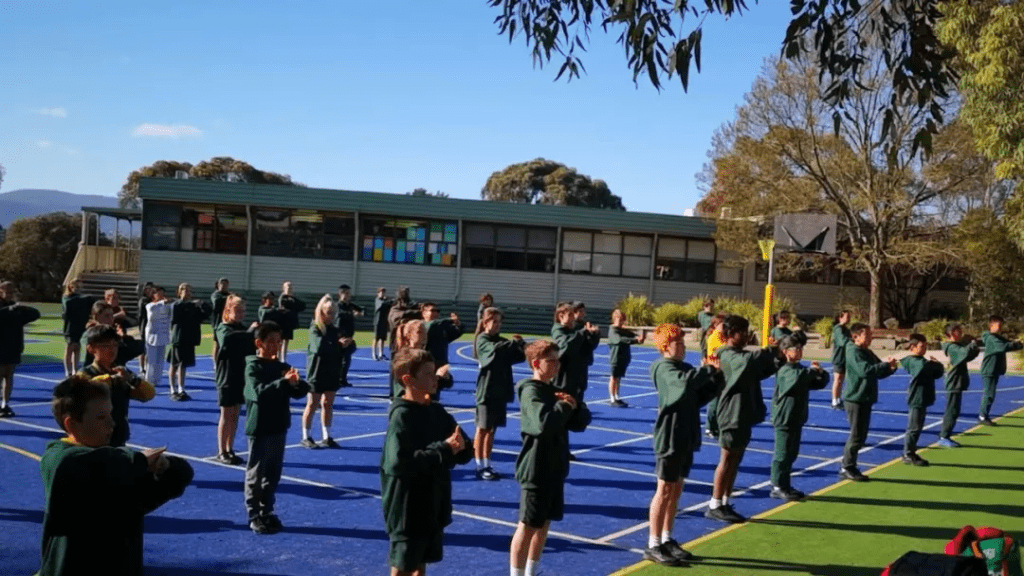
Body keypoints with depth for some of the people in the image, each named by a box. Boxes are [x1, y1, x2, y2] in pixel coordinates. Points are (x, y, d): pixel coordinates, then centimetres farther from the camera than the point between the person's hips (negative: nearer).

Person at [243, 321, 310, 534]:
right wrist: (284, 382, -34)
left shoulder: (282, 366, 9)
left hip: (279, 426, 6)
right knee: (256, 473, 2)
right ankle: (254, 517, 9)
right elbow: (259, 392, -24)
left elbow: (300, 391, 4)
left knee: (273, 473, 13)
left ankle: (267, 512, 25)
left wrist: (296, 383, -19)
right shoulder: (253, 366, -9)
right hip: (259, 428, -6)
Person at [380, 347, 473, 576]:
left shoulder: (437, 412, 6)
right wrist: (443, 450, -24)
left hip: (433, 506, 7)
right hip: (407, 508, -7)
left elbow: (467, 450, 8)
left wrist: (457, 448, -15)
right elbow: (399, 462, -29)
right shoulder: (401, 416, -17)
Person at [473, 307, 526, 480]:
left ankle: (487, 466, 16)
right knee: (482, 429, 0)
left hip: (501, 390, 6)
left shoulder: (502, 341, 14)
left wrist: (519, 343, -13)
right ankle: (480, 467, 5)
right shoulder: (482, 340, -6)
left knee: (491, 429, 10)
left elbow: (521, 356, 5)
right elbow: (495, 349, -27)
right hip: (487, 390, -6)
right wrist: (513, 342, -20)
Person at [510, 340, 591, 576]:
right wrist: (564, 406, -17)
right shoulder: (531, 391, -15)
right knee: (528, 526, -1)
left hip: (555, 469, 9)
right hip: (536, 471, -9)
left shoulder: (554, 390, 12)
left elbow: (581, 422, 11)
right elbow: (543, 423, -33)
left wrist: (575, 406, -9)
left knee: (544, 524, 16)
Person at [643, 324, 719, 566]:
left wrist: (714, 378, -2)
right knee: (665, 490, -3)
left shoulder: (684, 367, 14)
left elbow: (699, 398, 11)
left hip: (686, 437, 8)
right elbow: (685, 382, -33)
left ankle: (667, 540, 23)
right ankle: (653, 546, 5)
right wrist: (709, 369, -20)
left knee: (676, 490, 14)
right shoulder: (663, 367, -13)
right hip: (669, 437, -8)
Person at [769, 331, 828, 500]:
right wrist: (812, 371, -27)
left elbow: (820, 384, 16)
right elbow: (798, 377, -38)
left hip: (796, 419, 9)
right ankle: (777, 487, 4)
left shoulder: (800, 369, 14)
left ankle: (785, 486, 25)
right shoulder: (785, 371, -15)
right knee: (782, 454, -3)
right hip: (784, 419, -9)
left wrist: (820, 372, -4)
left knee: (791, 454, 15)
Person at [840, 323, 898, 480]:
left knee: (861, 435, 13)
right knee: (856, 435, -6)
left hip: (865, 399, 9)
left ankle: (849, 467, 20)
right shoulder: (853, 352, -13)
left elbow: (879, 373, 18)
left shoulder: (867, 352, 16)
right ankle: (847, 468, 2)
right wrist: (886, 364, -22)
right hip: (855, 399, -9)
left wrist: (890, 368, -2)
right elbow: (865, 370, -27)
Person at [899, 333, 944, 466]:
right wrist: (936, 364, -13)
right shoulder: (913, 361, -14)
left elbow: (937, 374, 15)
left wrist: (936, 365, -6)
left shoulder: (921, 360, 16)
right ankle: (908, 455, 2)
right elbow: (924, 367, -33)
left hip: (922, 399, 10)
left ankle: (911, 453, 24)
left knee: (917, 427, 15)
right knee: (913, 428, -5)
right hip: (916, 399, -10)